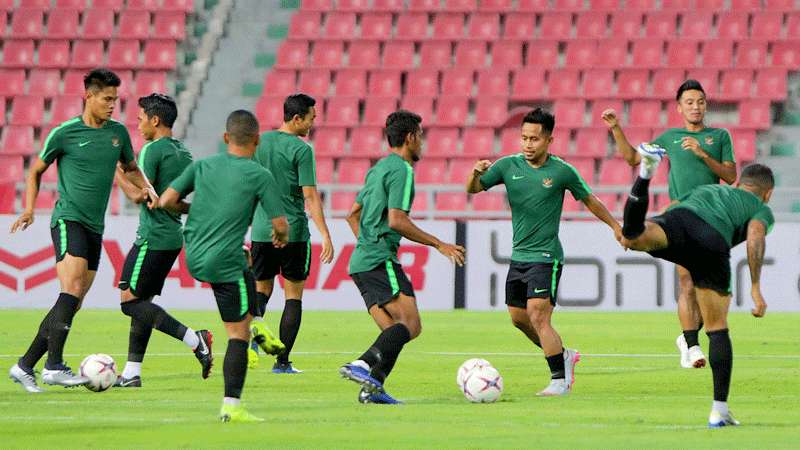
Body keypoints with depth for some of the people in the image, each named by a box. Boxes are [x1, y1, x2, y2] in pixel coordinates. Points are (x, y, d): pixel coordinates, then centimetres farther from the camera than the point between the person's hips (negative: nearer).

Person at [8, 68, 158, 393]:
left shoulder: (118, 132, 10)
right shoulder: (64, 133, -3)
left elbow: (130, 168, 27)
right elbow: (36, 171, 9)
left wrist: (146, 187, 6)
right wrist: (29, 210, -2)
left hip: (95, 227, 6)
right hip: (68, 219, -6)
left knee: (72, 304, 4)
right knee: (73, 290, -23)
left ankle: (25, 366, 11)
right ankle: (54, 366, -26)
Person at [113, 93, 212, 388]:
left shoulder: (153, 150, -12)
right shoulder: (183, 154, 14)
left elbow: (139, 195, -18)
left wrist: (116, 173, -5)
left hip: (153, 238, -9)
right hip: (174, 238, 9)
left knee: (130, 301, -7)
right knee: (140, 301, 10)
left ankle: (194, 339, -16)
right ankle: (132, 373, 8)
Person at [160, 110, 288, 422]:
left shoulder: (202, 166, 5)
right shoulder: (260, 176, -8)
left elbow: (167, 201, 3)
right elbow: (280, 225, -7)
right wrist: (281, 237, 16)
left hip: (193, 258, 6)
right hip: (226, 264, -6)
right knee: (238, 333, 0)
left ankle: (253, 320, 34)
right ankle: (232, 406, -4)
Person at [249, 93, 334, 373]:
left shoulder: (260, 142, 6)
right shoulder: (301, 150, -11)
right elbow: (310, 195, -16)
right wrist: (325, 236, -15)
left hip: (262, 231, 4)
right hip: (293, 231, -4)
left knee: (262, 287, 18)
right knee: (293, 295, 6)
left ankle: (254, 323, -16)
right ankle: (282, 361, 3)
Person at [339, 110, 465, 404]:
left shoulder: (378, 169, 21)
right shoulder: (401, 170, -7)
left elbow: (353, 215, 28)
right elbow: (397, 220, -16)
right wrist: (438, 245, -10)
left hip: (362, 260, 9)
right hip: (381, 260, -9)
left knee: (393, 332, 5)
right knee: (411, 325, -16)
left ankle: (372, 388, -9)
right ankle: (363, 366, -30)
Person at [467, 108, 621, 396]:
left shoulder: (562, 171, -8)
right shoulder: (509, 166, 1)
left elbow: (588, 200, 7)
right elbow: (473, 189, -2)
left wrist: (614, 225, 12)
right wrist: (476, 173, -24)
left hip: (546, 257, -6)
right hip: (518, 256, 6)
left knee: (537, 316, -17)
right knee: (518, 317, 12)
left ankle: (560, 379, -10)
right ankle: (563, 356, 32)